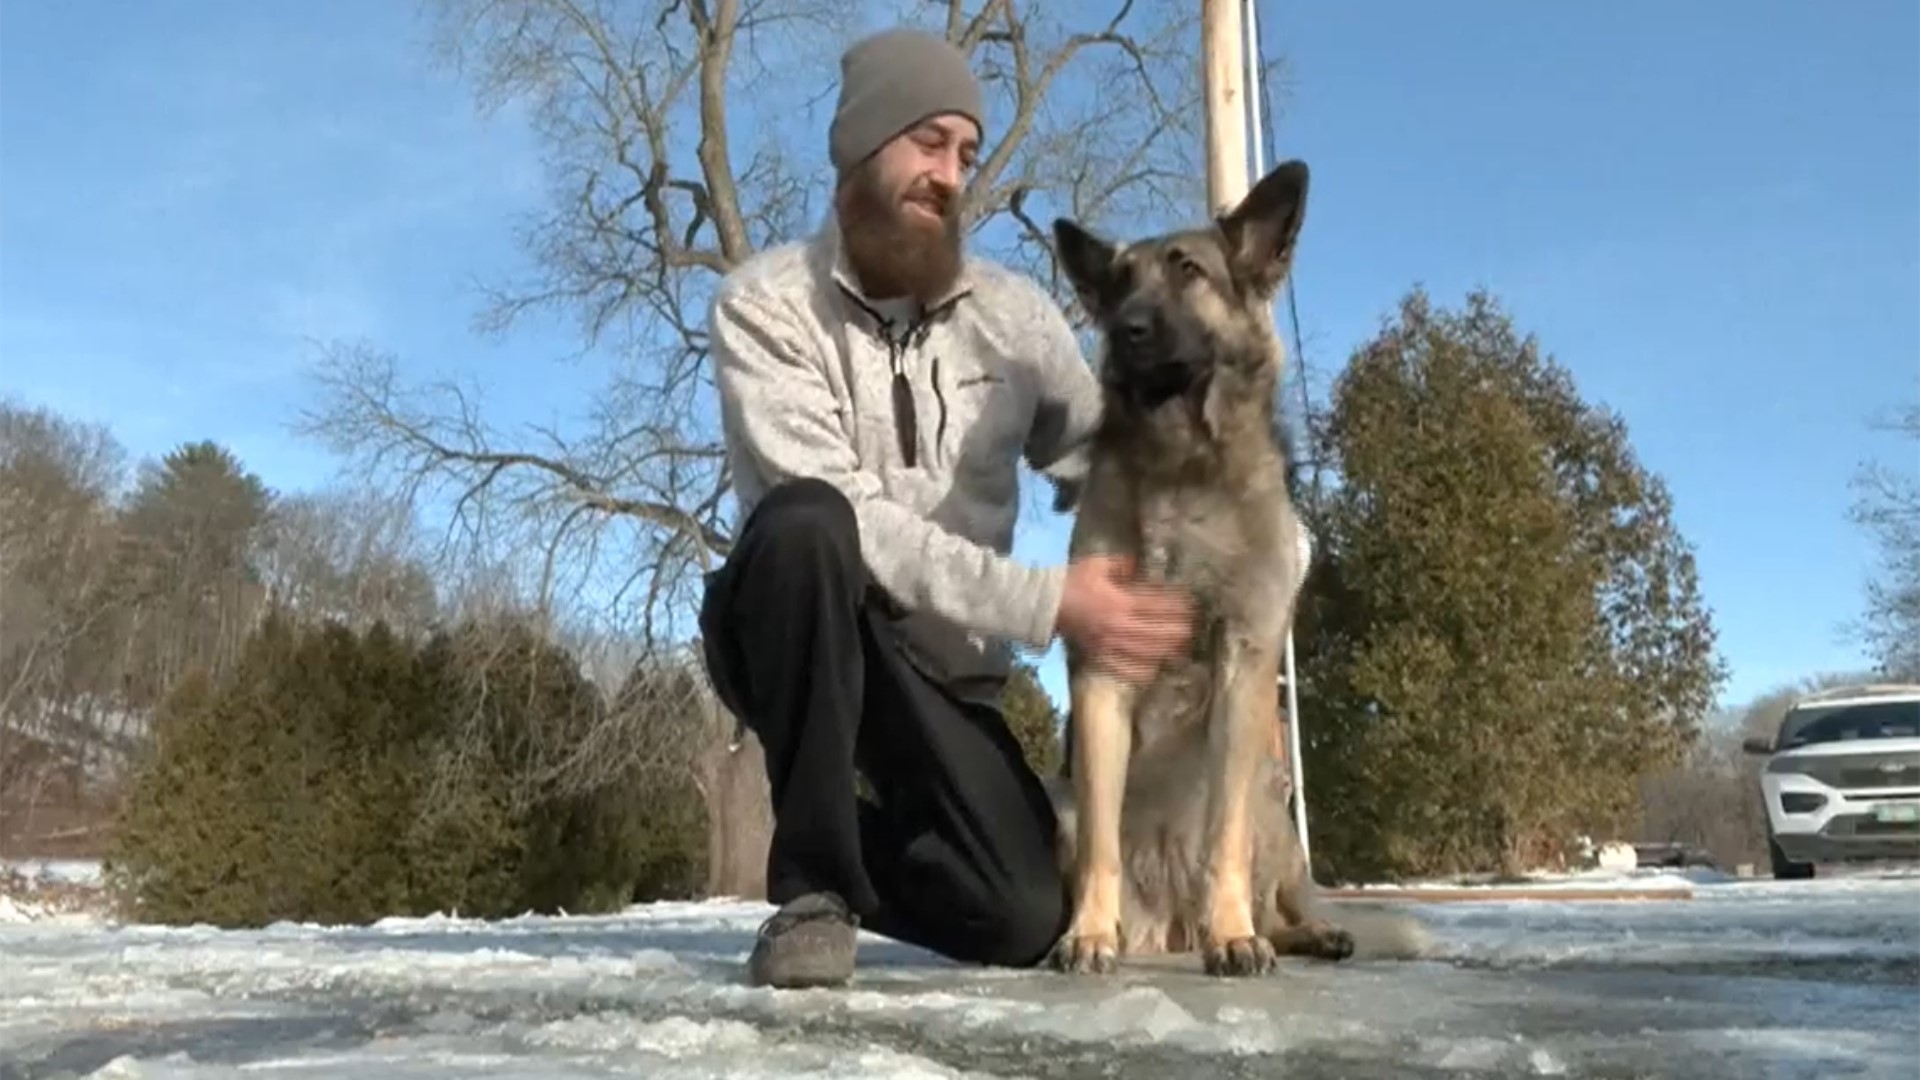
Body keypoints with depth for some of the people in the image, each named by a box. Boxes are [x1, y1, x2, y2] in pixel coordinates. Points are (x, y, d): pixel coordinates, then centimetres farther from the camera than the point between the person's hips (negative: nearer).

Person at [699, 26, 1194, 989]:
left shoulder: (1013, 316, 0)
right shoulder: (765, 305, -11)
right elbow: (841, 516, -23)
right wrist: (1046, 603, -29)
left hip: (945, 667, 3)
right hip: (789, 639, -3)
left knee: (1025, 922, -16)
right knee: (804, 523, -37)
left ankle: (870, 840, 19)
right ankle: (815, 879, -20)